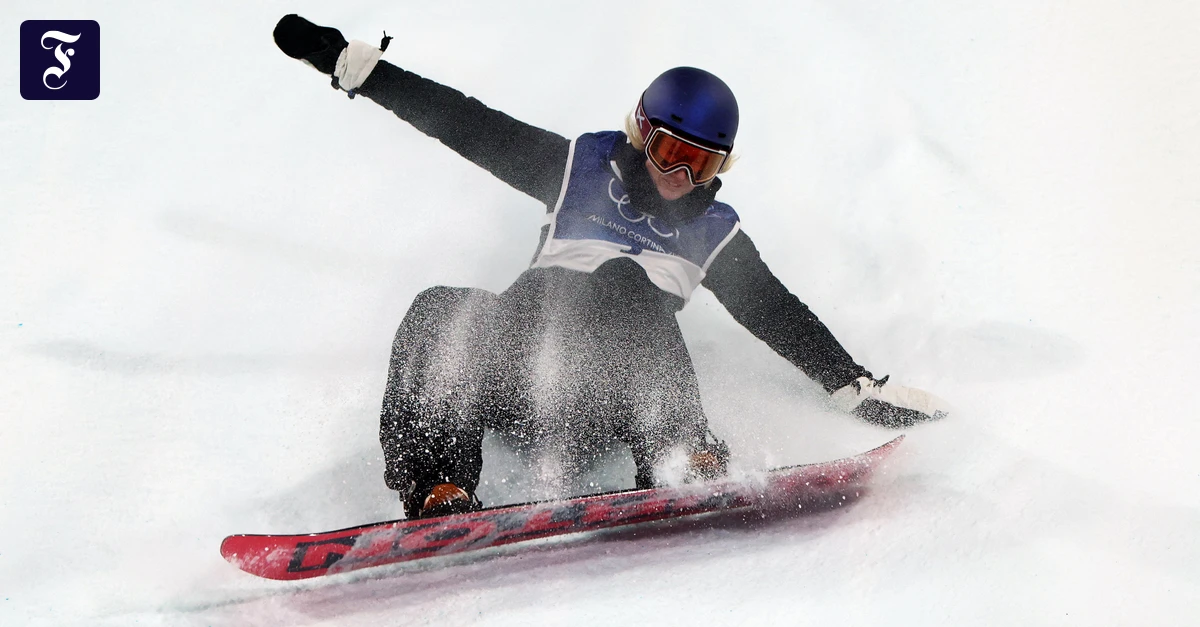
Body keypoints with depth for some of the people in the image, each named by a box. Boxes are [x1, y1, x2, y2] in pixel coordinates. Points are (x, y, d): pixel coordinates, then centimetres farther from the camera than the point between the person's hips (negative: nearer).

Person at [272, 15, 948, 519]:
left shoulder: (715, 232, 17)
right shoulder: (581, 167, 12)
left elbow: (780, 315, 20)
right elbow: (467, 124, 9)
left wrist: (858, 387, 11)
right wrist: (349, 62, 5)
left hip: (612, 391, 0)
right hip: (522, 356, 0)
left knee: (629, 286, -29)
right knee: (440, 313, -28)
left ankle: (682, 463, -40)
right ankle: (440, 494, -40)